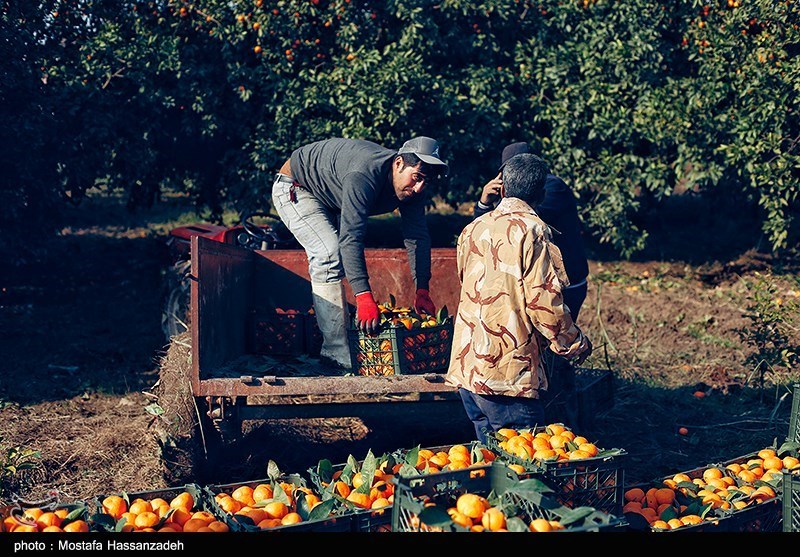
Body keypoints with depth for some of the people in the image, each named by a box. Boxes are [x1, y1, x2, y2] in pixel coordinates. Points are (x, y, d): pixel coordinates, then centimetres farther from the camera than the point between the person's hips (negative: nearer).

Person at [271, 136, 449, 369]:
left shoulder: (411, 185, -16)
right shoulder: (364, 175, -40)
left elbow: (418, 236, -12)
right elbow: (351, 236, -45)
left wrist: (422, 290, -21)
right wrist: (364, 296, -51)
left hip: (329, 198, 9)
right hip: (294, 188, -9)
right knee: (331, 253, -21)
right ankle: (337, 352, -21)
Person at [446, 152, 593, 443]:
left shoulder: (472, 229, 12)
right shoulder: (532, 230, -9)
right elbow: (544, 301, -13)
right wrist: (576, 344, 2)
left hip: (466, 365, 7)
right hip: (507, 370, -7)